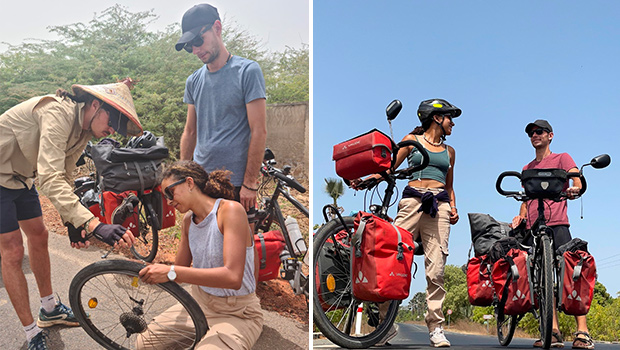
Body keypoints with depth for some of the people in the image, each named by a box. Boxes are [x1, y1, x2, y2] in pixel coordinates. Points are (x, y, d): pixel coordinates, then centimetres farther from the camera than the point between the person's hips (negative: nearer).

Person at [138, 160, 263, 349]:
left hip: (236, 314, -7)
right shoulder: (188, 220, 3)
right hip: (199, 302, 7)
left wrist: (171, 272, -33)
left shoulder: (230, 210, -19)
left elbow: (233, 277, -30)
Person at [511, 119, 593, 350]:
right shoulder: (527, 169, 26)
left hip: (557, 224, -5)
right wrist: (521, 216, 7)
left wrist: (575, 189, -26)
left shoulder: (562, 158, 13)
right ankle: (554, 331, -1)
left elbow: (578, 181, -2)